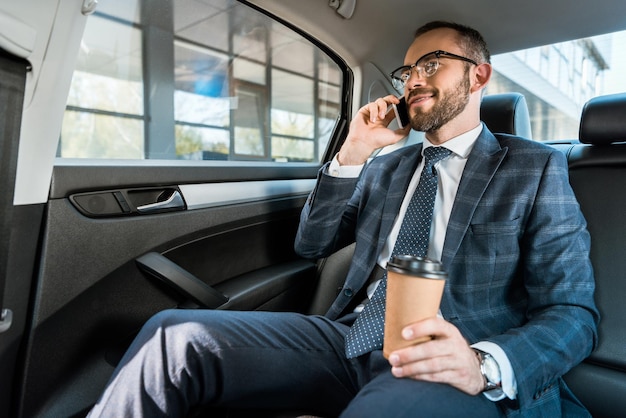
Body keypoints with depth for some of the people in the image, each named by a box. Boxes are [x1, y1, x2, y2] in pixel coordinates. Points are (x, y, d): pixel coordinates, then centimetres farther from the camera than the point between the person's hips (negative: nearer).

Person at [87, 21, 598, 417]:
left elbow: (573, 312, 0)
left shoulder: (536, 168, 6)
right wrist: (353, 153, 3)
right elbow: (311, 243, 14)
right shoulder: (386, 167, 17)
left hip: (449, 367, -2)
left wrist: (484, 365, -21)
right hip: (350, 339, 4)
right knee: (173, 337, -18)